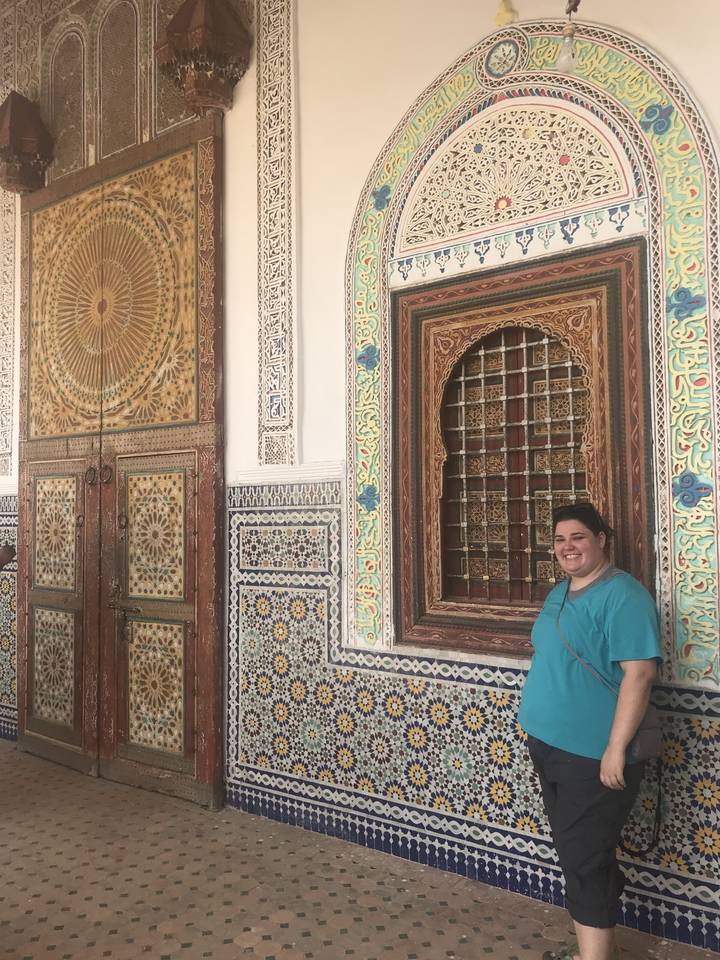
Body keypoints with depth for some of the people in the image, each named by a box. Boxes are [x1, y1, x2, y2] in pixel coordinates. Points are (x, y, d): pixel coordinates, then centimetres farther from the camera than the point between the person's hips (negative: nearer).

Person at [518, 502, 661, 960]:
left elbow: (639, 672, -23)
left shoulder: (622, 595, -17)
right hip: (551, 747, 9)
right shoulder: (558, 593, 11)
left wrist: (616, 748, -25)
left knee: (584, 859, -1)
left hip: (594, 755, -9)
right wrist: (540, 727, 19)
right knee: (574, 852, 20)